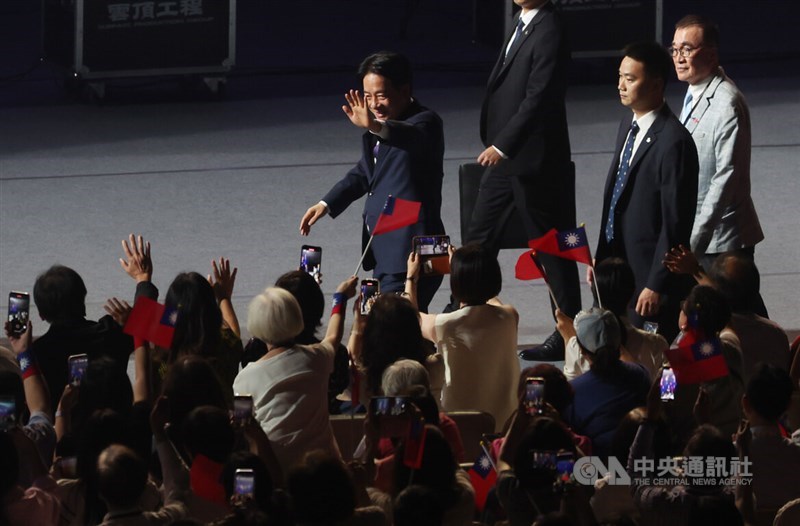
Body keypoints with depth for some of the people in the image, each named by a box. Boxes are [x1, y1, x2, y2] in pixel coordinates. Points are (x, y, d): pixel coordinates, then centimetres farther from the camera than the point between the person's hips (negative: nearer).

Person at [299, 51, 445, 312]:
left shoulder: (425, 123, -11)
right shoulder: (377, 131, 16)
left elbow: (413, 137, -35)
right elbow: (364, 173, 31)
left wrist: (376, 127, -53)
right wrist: (327, 203, 20)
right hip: (383, 255, 9)